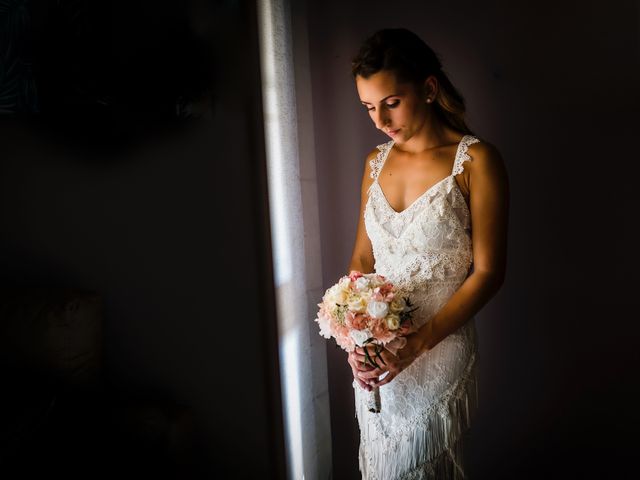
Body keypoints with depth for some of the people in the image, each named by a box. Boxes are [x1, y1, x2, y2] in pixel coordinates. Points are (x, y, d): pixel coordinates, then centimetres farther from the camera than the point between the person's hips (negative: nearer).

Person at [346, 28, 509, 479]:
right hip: (374, 355, 5)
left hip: (439, 350, -5)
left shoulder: (476, 161, -13)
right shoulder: (376, 161, 4)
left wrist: (416, 344, -18)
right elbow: (362, 258, 6)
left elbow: (488, 272, -13)